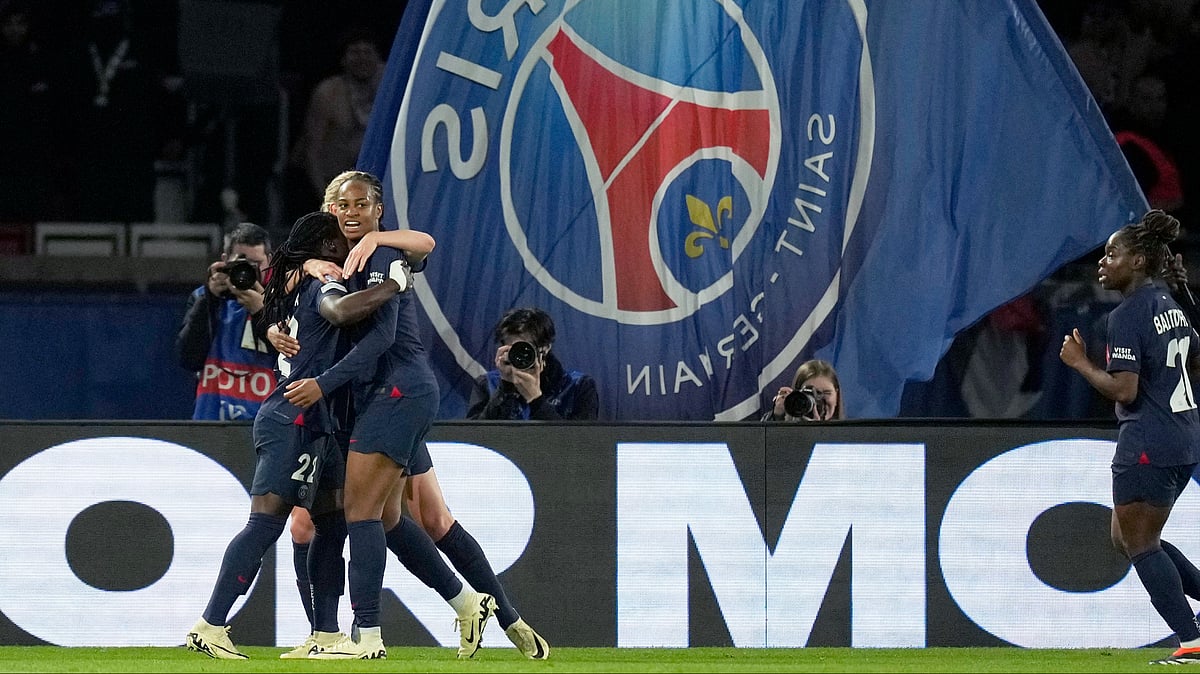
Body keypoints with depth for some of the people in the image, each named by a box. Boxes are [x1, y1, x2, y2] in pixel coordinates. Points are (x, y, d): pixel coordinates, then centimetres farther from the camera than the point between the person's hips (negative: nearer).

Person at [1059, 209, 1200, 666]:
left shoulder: (1127, 317, -16)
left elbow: (1124, 390, -22)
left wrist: (1079, 362, -9)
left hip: (1146, 447, -9)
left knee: (1139, 543, -1)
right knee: (1127, 538, 19)